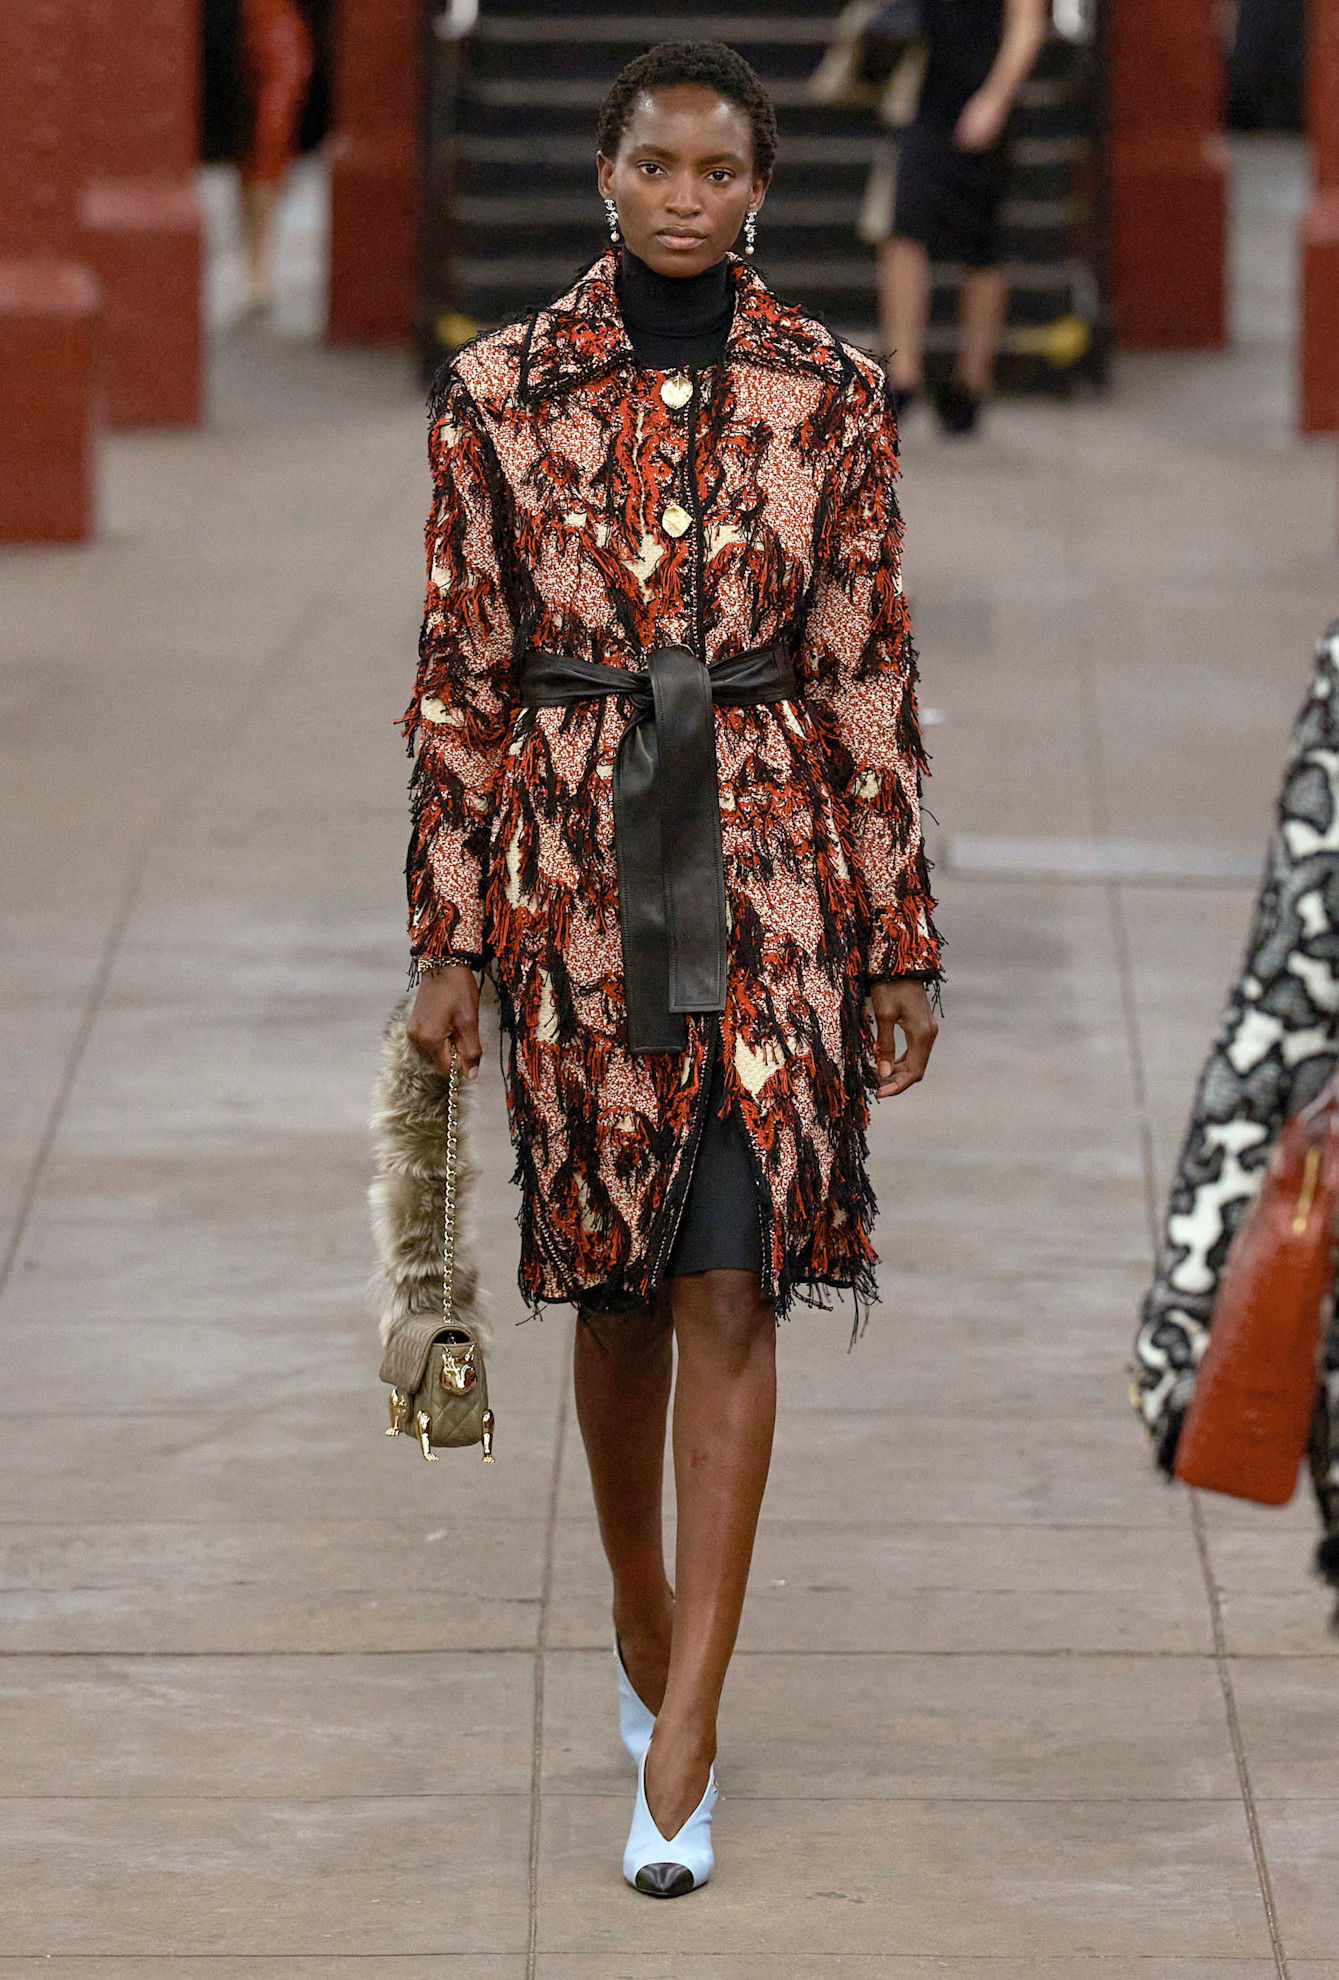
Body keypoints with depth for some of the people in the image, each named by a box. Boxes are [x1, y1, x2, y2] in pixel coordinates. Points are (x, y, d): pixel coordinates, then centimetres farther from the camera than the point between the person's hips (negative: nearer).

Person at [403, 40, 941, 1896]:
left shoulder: (831, 396, 0)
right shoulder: (502, 389, 0)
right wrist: (448, 941, 1)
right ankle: (646, 1624, 36)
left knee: (730, 1281, -9)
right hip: (577, 868, 1)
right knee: (618, 1276, 11)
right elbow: (460, 675, 3)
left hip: (770, 867, -1)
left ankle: (680, 1749, -10)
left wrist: (901, 948, 3)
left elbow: (871, 681, 3)